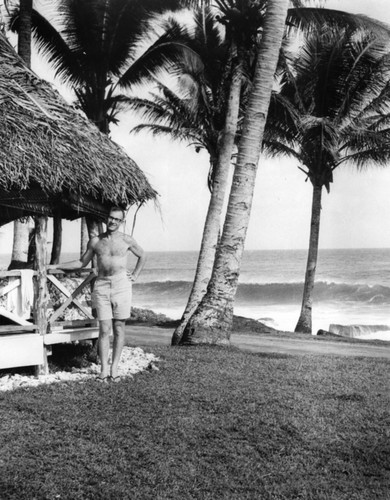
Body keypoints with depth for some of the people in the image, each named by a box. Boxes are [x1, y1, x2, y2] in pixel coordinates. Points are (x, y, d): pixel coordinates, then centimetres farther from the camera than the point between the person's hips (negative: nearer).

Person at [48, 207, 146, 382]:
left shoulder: (127, 241, 4)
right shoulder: (95, 241, 8)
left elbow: (142, 256, 20)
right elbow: (82, 263, 19)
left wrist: (135, 275, 9)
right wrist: (55, 266, 15)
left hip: (121, 285, -1)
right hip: (101, 286, 1)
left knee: (119, 329, 1)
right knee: (104, 329, -4)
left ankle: (114, 368, 8)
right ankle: (104, 370, 0)